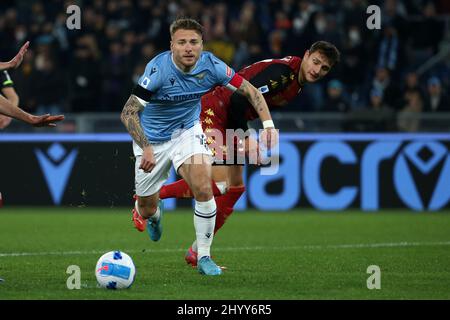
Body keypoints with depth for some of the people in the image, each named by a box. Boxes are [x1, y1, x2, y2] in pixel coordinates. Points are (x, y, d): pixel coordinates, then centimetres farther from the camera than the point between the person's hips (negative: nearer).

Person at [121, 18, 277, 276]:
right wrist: (146, 149, -41)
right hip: (152, 139, -2)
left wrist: (268, 123, -22)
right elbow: (128, 112, -29)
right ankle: (153, 213, 48)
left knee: (203, 188, -23)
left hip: (188, 130, 2)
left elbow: (250, 90, -8)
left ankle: (204, 256, -8)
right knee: (148, 210, 7)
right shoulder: (159, 69, -30)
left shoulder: (211, 66, -19)